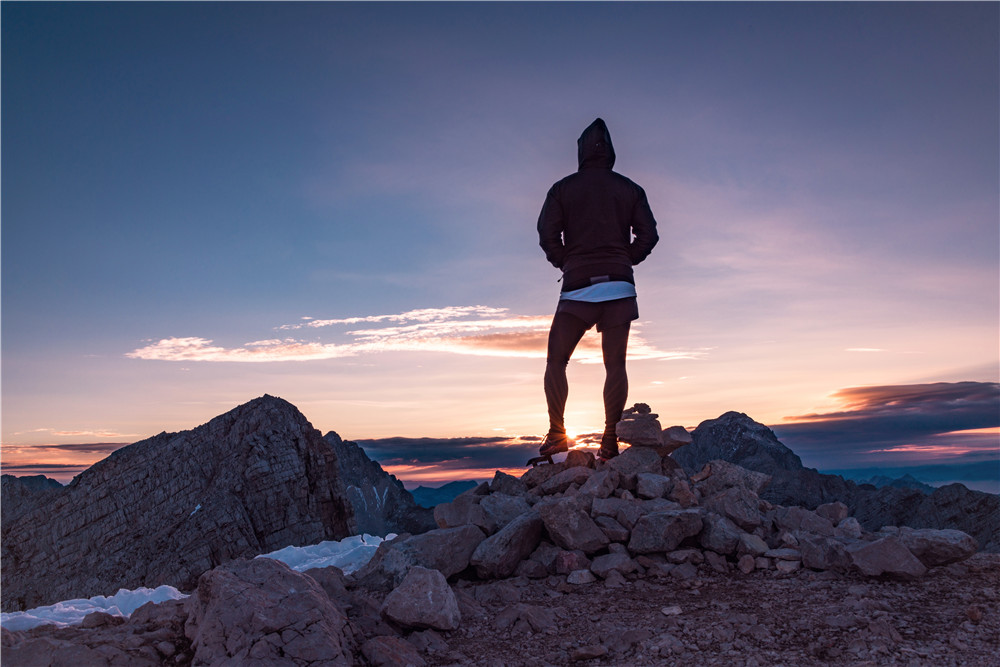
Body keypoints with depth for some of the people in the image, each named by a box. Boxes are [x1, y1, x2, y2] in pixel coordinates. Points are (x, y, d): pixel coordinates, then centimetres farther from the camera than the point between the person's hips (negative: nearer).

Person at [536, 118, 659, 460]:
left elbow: (547, 233, -3)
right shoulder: (630, 189, 11)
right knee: (615, 364, 4)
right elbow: (648, 234, 5)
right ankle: (610, 439, 0)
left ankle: (556, 433, 0)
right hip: (620, 286, 2)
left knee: (556, 360, 8)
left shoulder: (563, 188, 6)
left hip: (577, 286, -2)